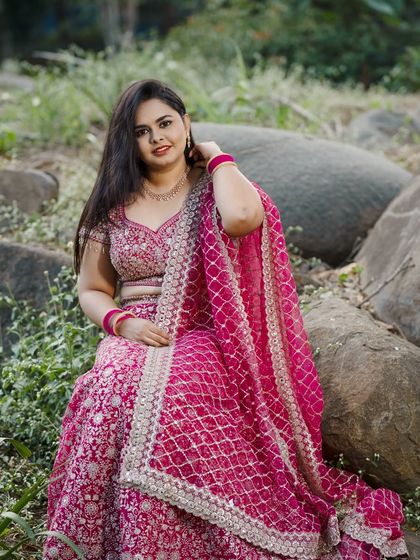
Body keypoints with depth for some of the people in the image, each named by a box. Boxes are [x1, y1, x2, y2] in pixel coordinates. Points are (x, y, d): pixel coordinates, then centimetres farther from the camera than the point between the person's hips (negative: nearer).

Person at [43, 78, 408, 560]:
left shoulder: (213, 192, 5)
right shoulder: (112, 206, 14)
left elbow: (241, 217, -22)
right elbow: (91, 290, 17)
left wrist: (217, 157, -4)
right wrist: (123, 322, -5)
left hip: (198, 338, -2)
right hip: (132, 339, 3)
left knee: (171, 396, -37)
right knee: (110, 394, -32)